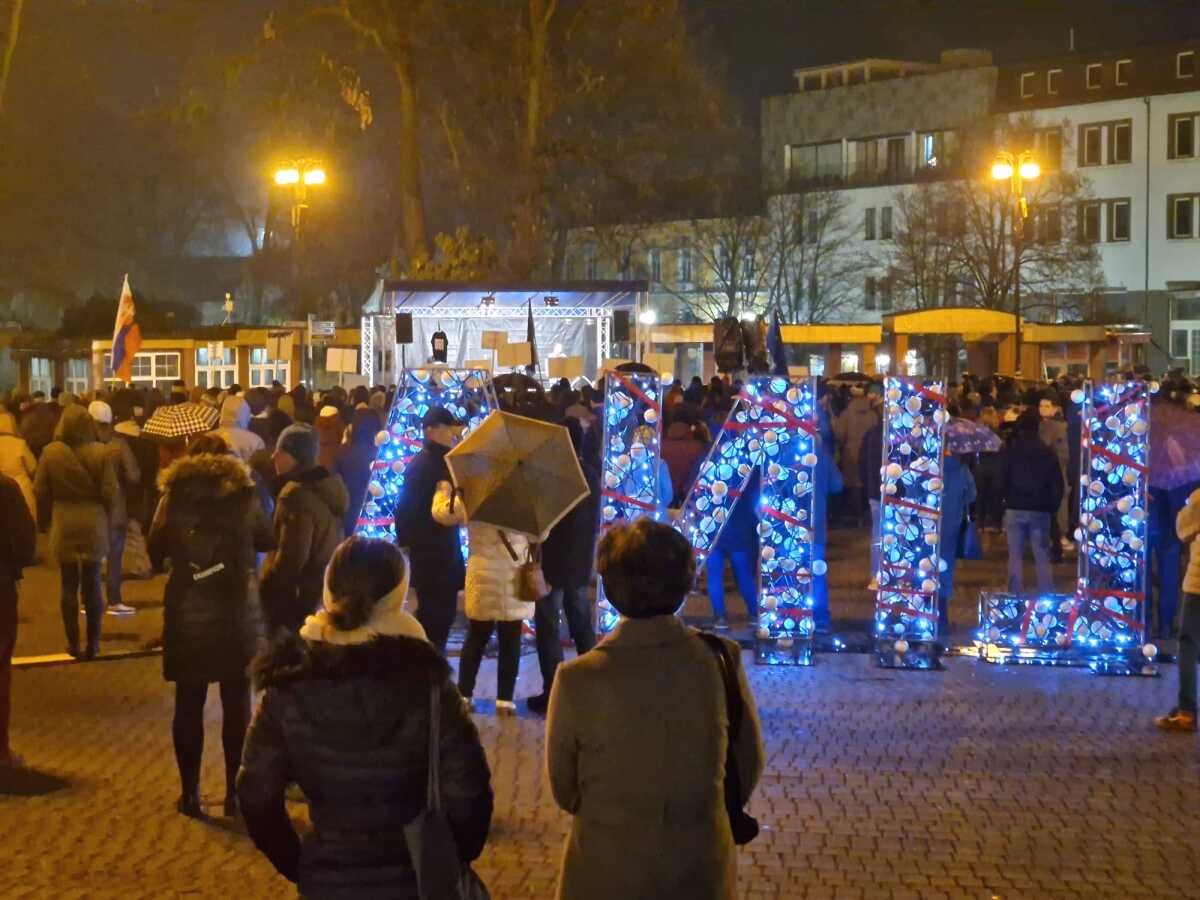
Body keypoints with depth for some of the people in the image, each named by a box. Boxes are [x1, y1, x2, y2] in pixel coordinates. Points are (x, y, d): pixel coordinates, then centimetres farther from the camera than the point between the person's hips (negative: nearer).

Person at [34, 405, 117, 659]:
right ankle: (92, 643, 14)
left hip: (63, 525, 0)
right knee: (92, 585, 10)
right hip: (93, 524, 0)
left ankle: (73, 643, 12)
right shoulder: (100, 452, -12)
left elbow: (40, 491, -4)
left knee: (69, 586, 10)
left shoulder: (50, 452, -10)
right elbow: (110, 492, -10)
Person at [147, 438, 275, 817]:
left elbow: (154, 551, 6)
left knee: (188, 704, 9)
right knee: (237, 703, 8)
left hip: (186, 614, 1)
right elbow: (268, 540, 11)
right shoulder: (243, 495, -2)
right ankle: (234, 792, 10)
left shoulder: (174, 496, 0)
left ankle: (189, 793, 10)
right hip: (236, 613, 0)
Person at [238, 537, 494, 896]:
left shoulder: (288, 685, -9)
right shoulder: (425, 682, -15)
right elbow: (468, 795, -15)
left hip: (324, 879, 1)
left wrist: (297, 865, 8)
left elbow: (257, 795, -5)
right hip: (412, 878, -1)